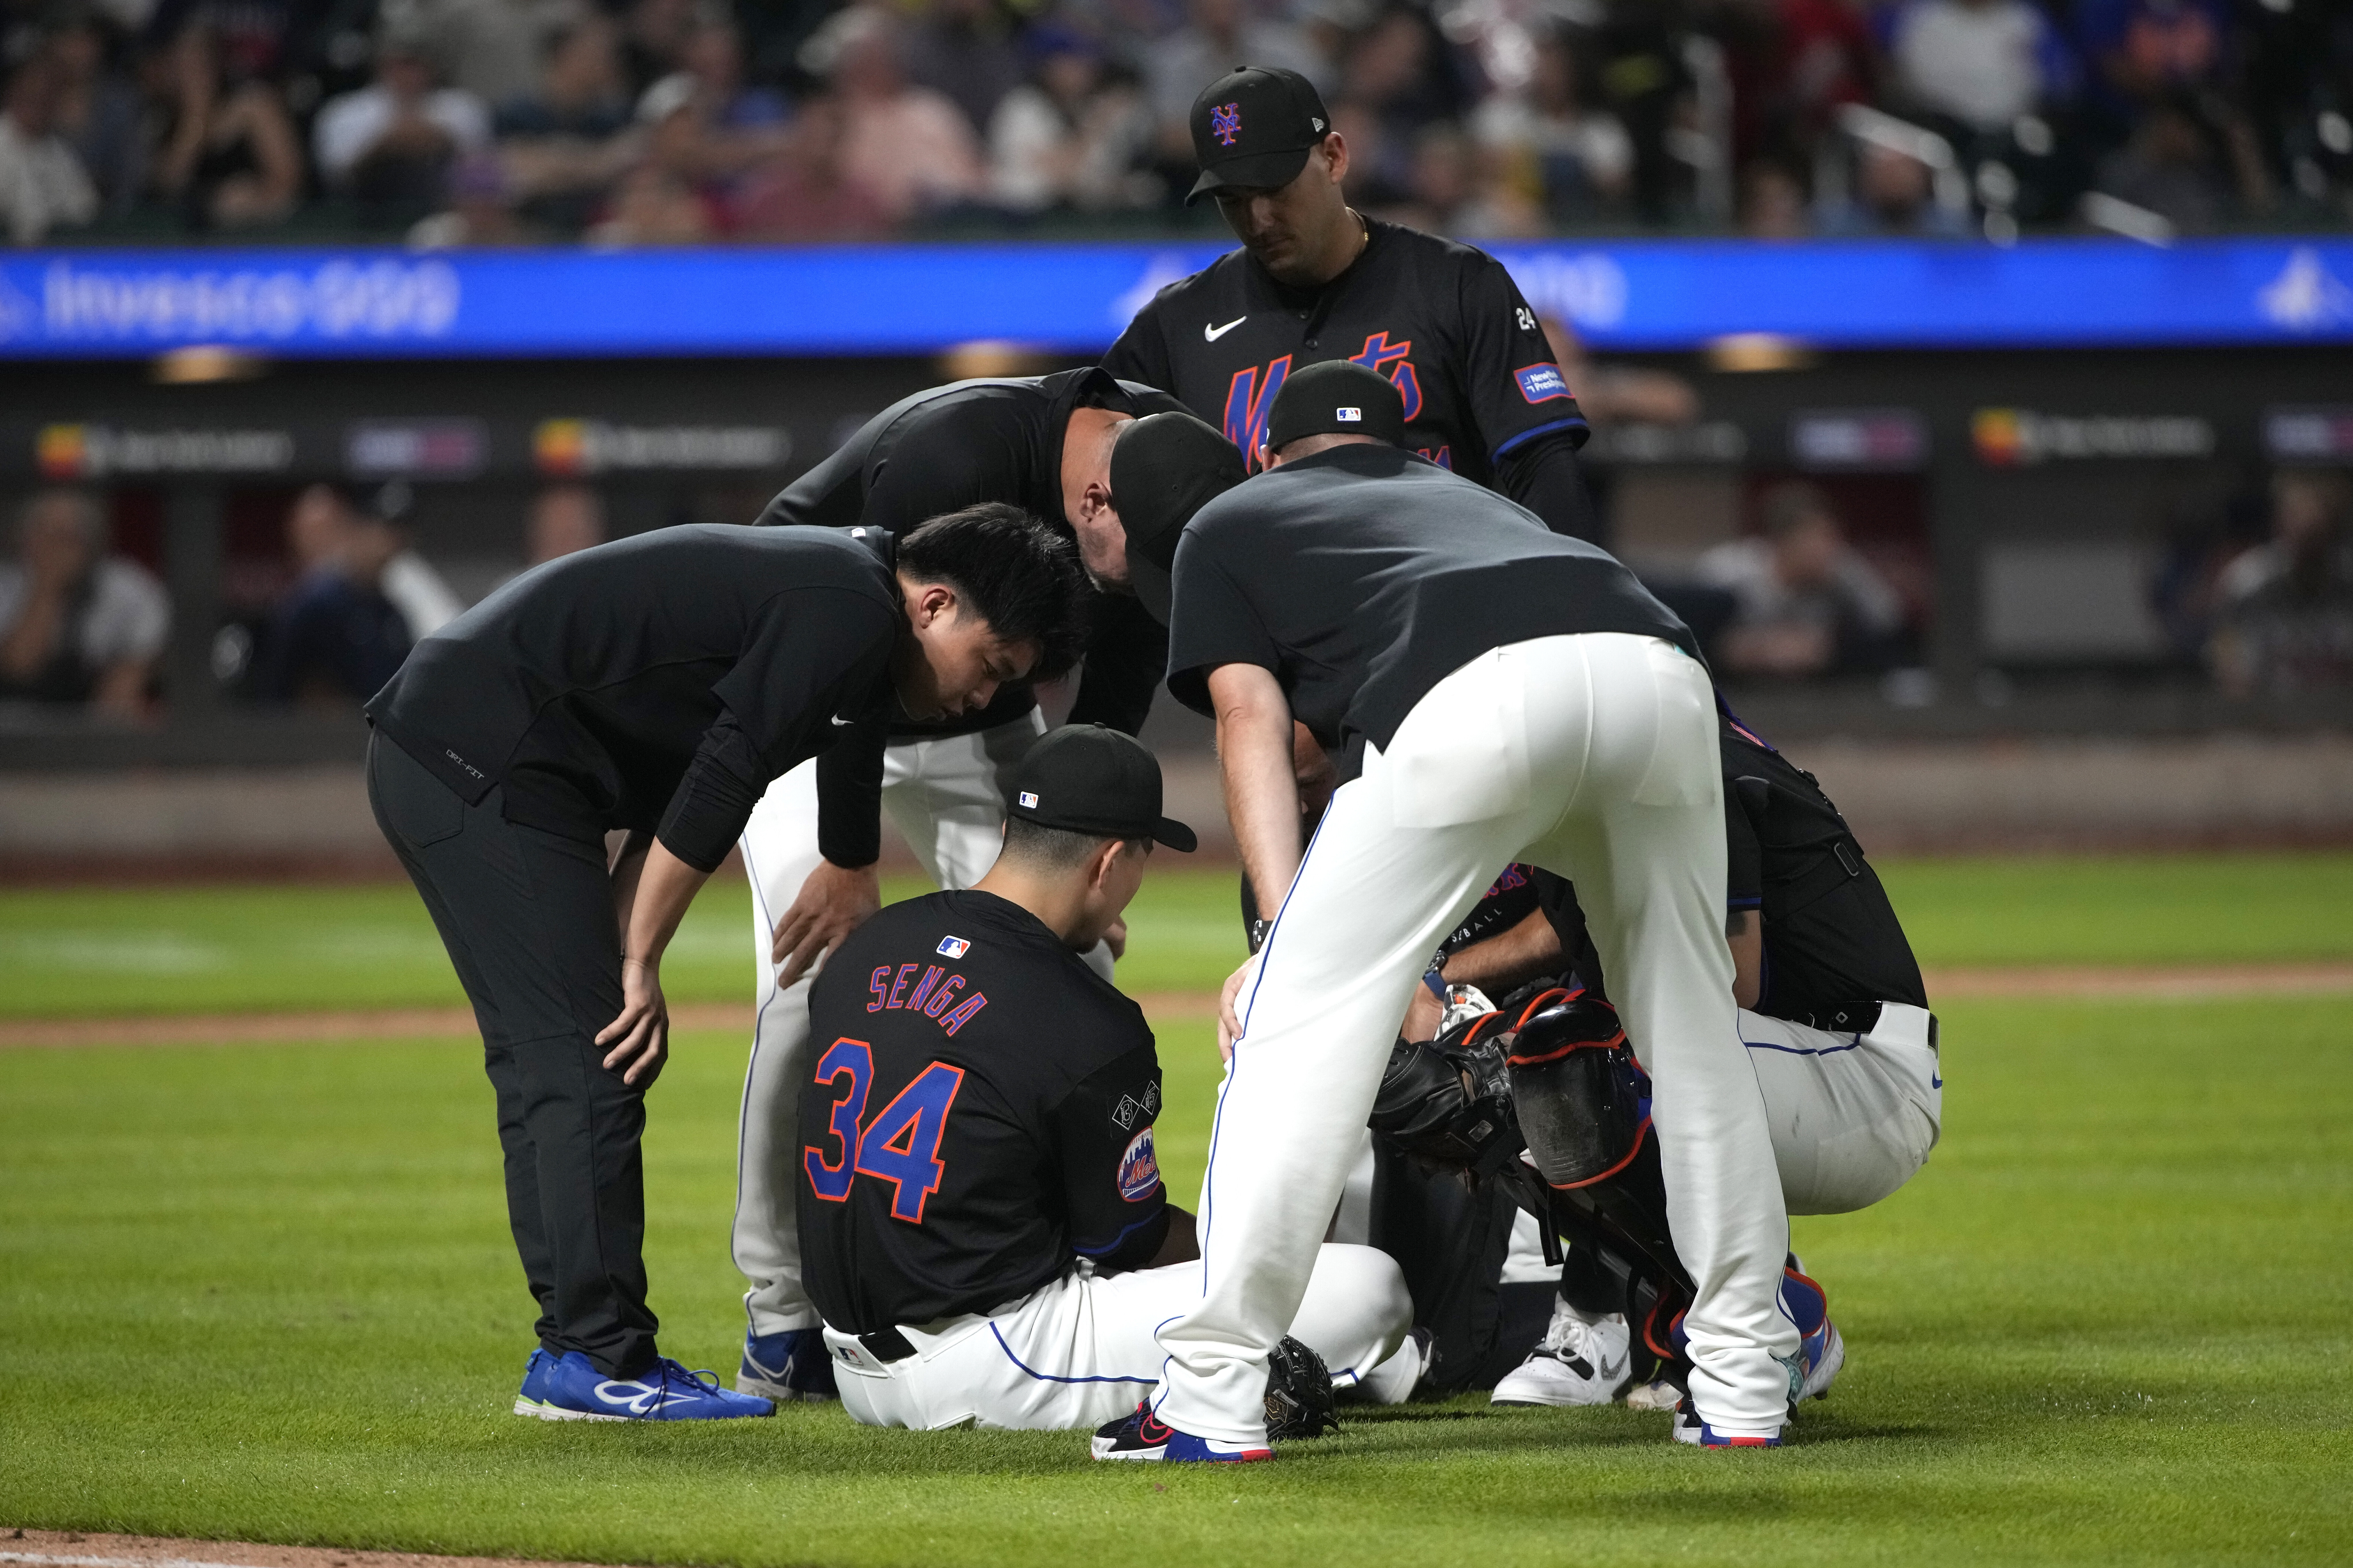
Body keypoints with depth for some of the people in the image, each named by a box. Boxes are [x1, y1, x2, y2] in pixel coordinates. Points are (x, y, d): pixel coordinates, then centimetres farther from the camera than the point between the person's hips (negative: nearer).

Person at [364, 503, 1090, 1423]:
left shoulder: (818, 590, 20)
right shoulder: (850, 614, -12)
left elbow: (675, 786, 19)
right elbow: (715, 791, -15)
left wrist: (622, 961, 11)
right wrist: (638, 966, -9)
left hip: (430, 757, 11)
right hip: (484, 760, -11)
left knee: (552, 1061, 13)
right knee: (583, 1058, -9)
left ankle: (576, 1350, 16)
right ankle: (596, 1362, -7)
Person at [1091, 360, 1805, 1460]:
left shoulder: (1228, 524, 32)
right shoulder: (1467, 495, 45)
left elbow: (1250, 715, 15)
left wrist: (1283, 922, 6)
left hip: (1481, 695, -5)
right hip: (1659, 662, 5)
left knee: (1300, 1011, 3)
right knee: (1689, 1021, 22)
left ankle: (1211, 1400, 0)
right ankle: (1743, 1382, 24)